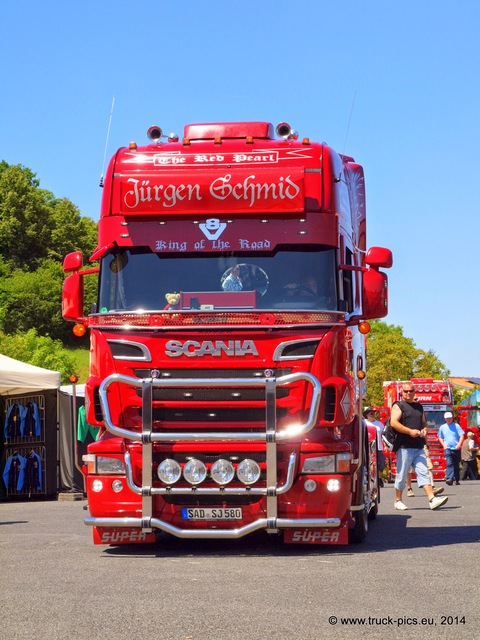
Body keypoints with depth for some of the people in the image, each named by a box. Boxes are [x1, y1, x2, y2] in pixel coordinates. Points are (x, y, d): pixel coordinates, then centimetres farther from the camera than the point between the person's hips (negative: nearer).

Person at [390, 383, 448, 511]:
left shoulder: (419, 406, 20)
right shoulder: (398, 406, 0)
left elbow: (424, 422, 29)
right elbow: (393, 423, -14)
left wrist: (424, 430, 6)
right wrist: (410, 431, -20)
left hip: (419, 447, 5)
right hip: (404, 447, -5)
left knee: (423, 472, -4)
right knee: (401, 475, 0)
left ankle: (432, 499, -13)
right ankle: (398, 501, 12)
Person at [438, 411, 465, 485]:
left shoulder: (456, 426, 2)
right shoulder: (442, 427, 9)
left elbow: (462, 435, -1)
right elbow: (440, 437, 18)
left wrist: (459, 445, -12)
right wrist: (444, 445, 3)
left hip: (456, 449, 0)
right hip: (448, 449, 0)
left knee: (456, 465, 8)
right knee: (449, 464, -17)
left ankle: (457, 479, 18)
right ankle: (449, 479, -29)